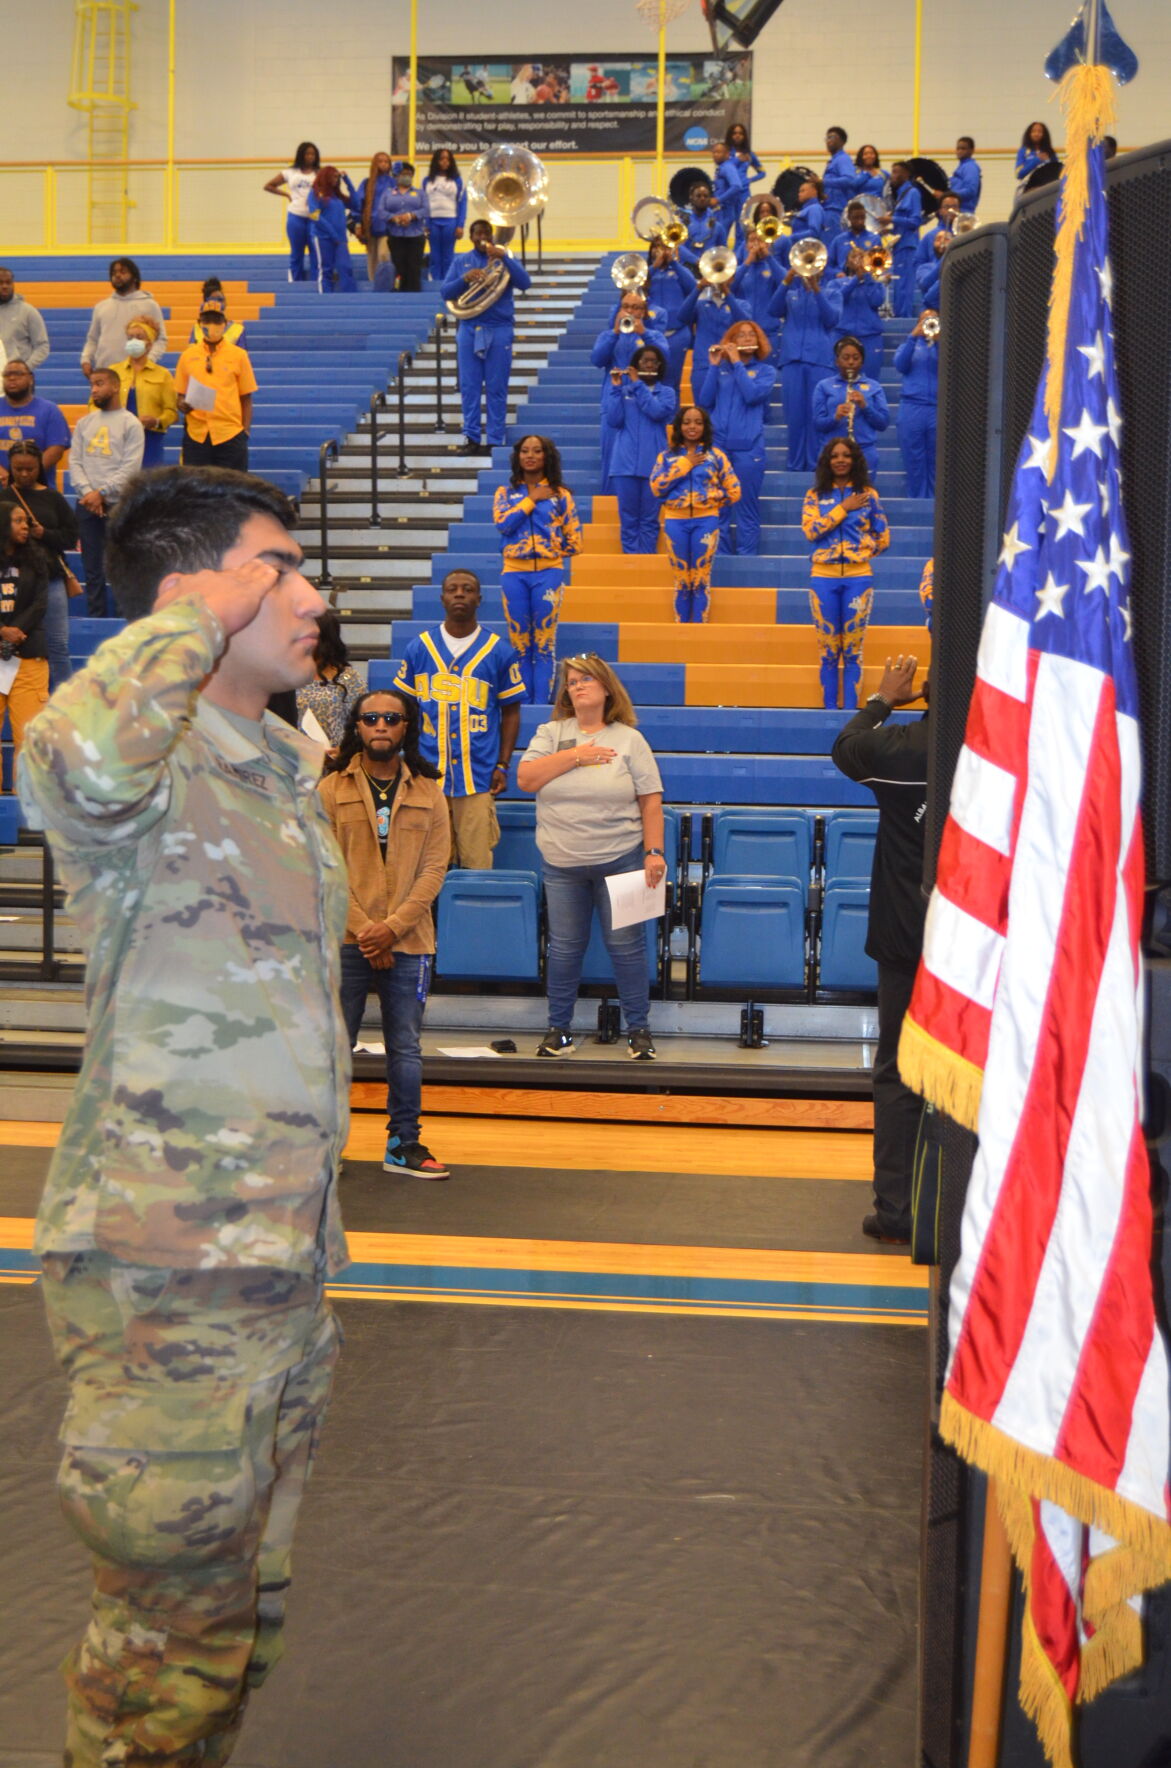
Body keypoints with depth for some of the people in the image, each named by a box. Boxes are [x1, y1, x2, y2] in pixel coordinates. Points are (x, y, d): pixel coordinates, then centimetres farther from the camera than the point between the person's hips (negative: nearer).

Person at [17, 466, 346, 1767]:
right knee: (170, 1628, 3)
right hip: (168, 1269, -9)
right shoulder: (153, 773, -16)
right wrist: (199, 620, -24)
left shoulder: (289, 771, 13)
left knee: (245, 1611, 21)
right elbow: (77, 757, -43)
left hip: (286, 1260, 9)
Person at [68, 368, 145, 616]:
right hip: (87, 505, 5)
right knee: (92, 570, 7)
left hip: (118, 505, -5)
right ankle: (95, 620, 12)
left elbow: (131, 467, -9)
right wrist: (87, 493, -9)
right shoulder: (84, 423, 14)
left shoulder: (131, 424, -1)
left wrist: (101, 493, -14)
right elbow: (75, 461, 7)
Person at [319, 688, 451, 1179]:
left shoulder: (427, 792, 6)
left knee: (406, 1048, 8)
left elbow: (434, 868, 1)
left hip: (409, 941, 2)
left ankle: (403, 1143, 17)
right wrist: (362, 929, -12)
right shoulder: (332, 789, 2)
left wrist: (393, 927, -11)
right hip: (345, 939, -1)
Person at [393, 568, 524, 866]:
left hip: (479, 776, -1)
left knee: (477, 863, -3)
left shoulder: (499, 651, 3)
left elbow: (510, 711, 8)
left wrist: (503, 765, 1)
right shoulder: (419, 648, 7)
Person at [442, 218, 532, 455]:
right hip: (469, 328, 2)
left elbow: (525, 283, -9)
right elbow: (445, 292, 4)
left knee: (497, 388, -2)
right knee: (469, 386, 1)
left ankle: (495, 441, 1)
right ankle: (471, 437, 8)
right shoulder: (461, 261, 12)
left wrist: (503, 257, -17)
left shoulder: (503, 258, 7)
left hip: (499, 329, -2)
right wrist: (465, 279, -13)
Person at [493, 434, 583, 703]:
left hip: (548, 573, -1)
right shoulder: (506, 493, 10)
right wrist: (531, 499, -6)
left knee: (545, 644, -3)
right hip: (515, 573, 1)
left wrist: (552, 553, 6)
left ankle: (542, 705, -2)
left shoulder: (559, 494, 7)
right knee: (519, 643, 2)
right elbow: (503, 523, -10)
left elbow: (574, 539, 7)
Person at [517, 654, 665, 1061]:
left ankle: (639, 1028, 12)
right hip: (562, 864, 2)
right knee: (564, 949, 8)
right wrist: (574, 756, -14)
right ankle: (558, 1028, 19)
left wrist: (654, 852, -10)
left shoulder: (629, 739, 0)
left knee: (627, 947, 2)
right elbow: (525, 779, -8)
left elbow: (650, 800, -2)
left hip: (620, 860, -2)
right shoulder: (551, 734, 5)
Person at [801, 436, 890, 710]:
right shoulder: (815, 495, 7)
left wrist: (857, 550, -1)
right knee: (828, 649, 3)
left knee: (853, 648, 0)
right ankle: (829, 708, 8)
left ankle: (850, 709, 3)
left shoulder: (867, 494, 6)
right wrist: (843, 508, -10)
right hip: (824, 577, 1)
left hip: (858, 577, 0)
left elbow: (883, 538, 8)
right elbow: (811, 530, -9)